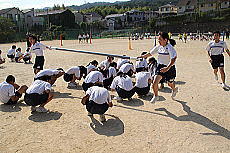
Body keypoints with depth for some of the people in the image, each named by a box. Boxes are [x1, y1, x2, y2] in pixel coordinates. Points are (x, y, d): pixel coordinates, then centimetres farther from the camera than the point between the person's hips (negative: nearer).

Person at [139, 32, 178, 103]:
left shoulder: (170, 47, -21)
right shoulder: (158, 47, -3)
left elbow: (173, 59, -30)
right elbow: (150, 53, 9)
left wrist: (167, 68, -41)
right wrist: (141, 57, 5)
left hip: (170, 67, -4)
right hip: (160, 66, 4)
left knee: (170, 84, 17)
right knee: (155, 82, -11)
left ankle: (174, 89, 55)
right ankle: (156, 96, 15)